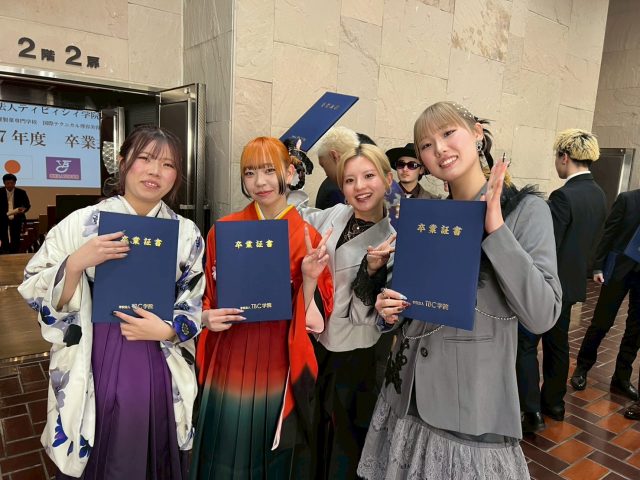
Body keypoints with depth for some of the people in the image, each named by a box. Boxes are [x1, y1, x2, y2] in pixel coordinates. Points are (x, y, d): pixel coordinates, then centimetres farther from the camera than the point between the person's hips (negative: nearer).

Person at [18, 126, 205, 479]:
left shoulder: (187, 234, -1)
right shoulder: (80, 224, -6)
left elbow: (197, 306, 4)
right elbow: (36, 296, -4)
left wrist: (167, 330, -14)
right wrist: (76, 263, -21)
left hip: (159, 376, 1)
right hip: (93, 375, -1)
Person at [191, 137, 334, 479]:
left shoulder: (308, 239, -3)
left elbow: (314, 318, -3)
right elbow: (204, 296, 9)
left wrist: (309, 278, -19)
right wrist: (206, 317, -11)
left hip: (279, 373, 0)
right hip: (228, 368, 1)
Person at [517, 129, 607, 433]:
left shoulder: (563, 196, -21)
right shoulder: (599, 195, 6)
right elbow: (590, 241, 13)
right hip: (572, 282, 9)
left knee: (526, 345, 1)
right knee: (557, 344, 19)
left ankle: (532, 413, 1)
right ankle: (554, 403, 33)